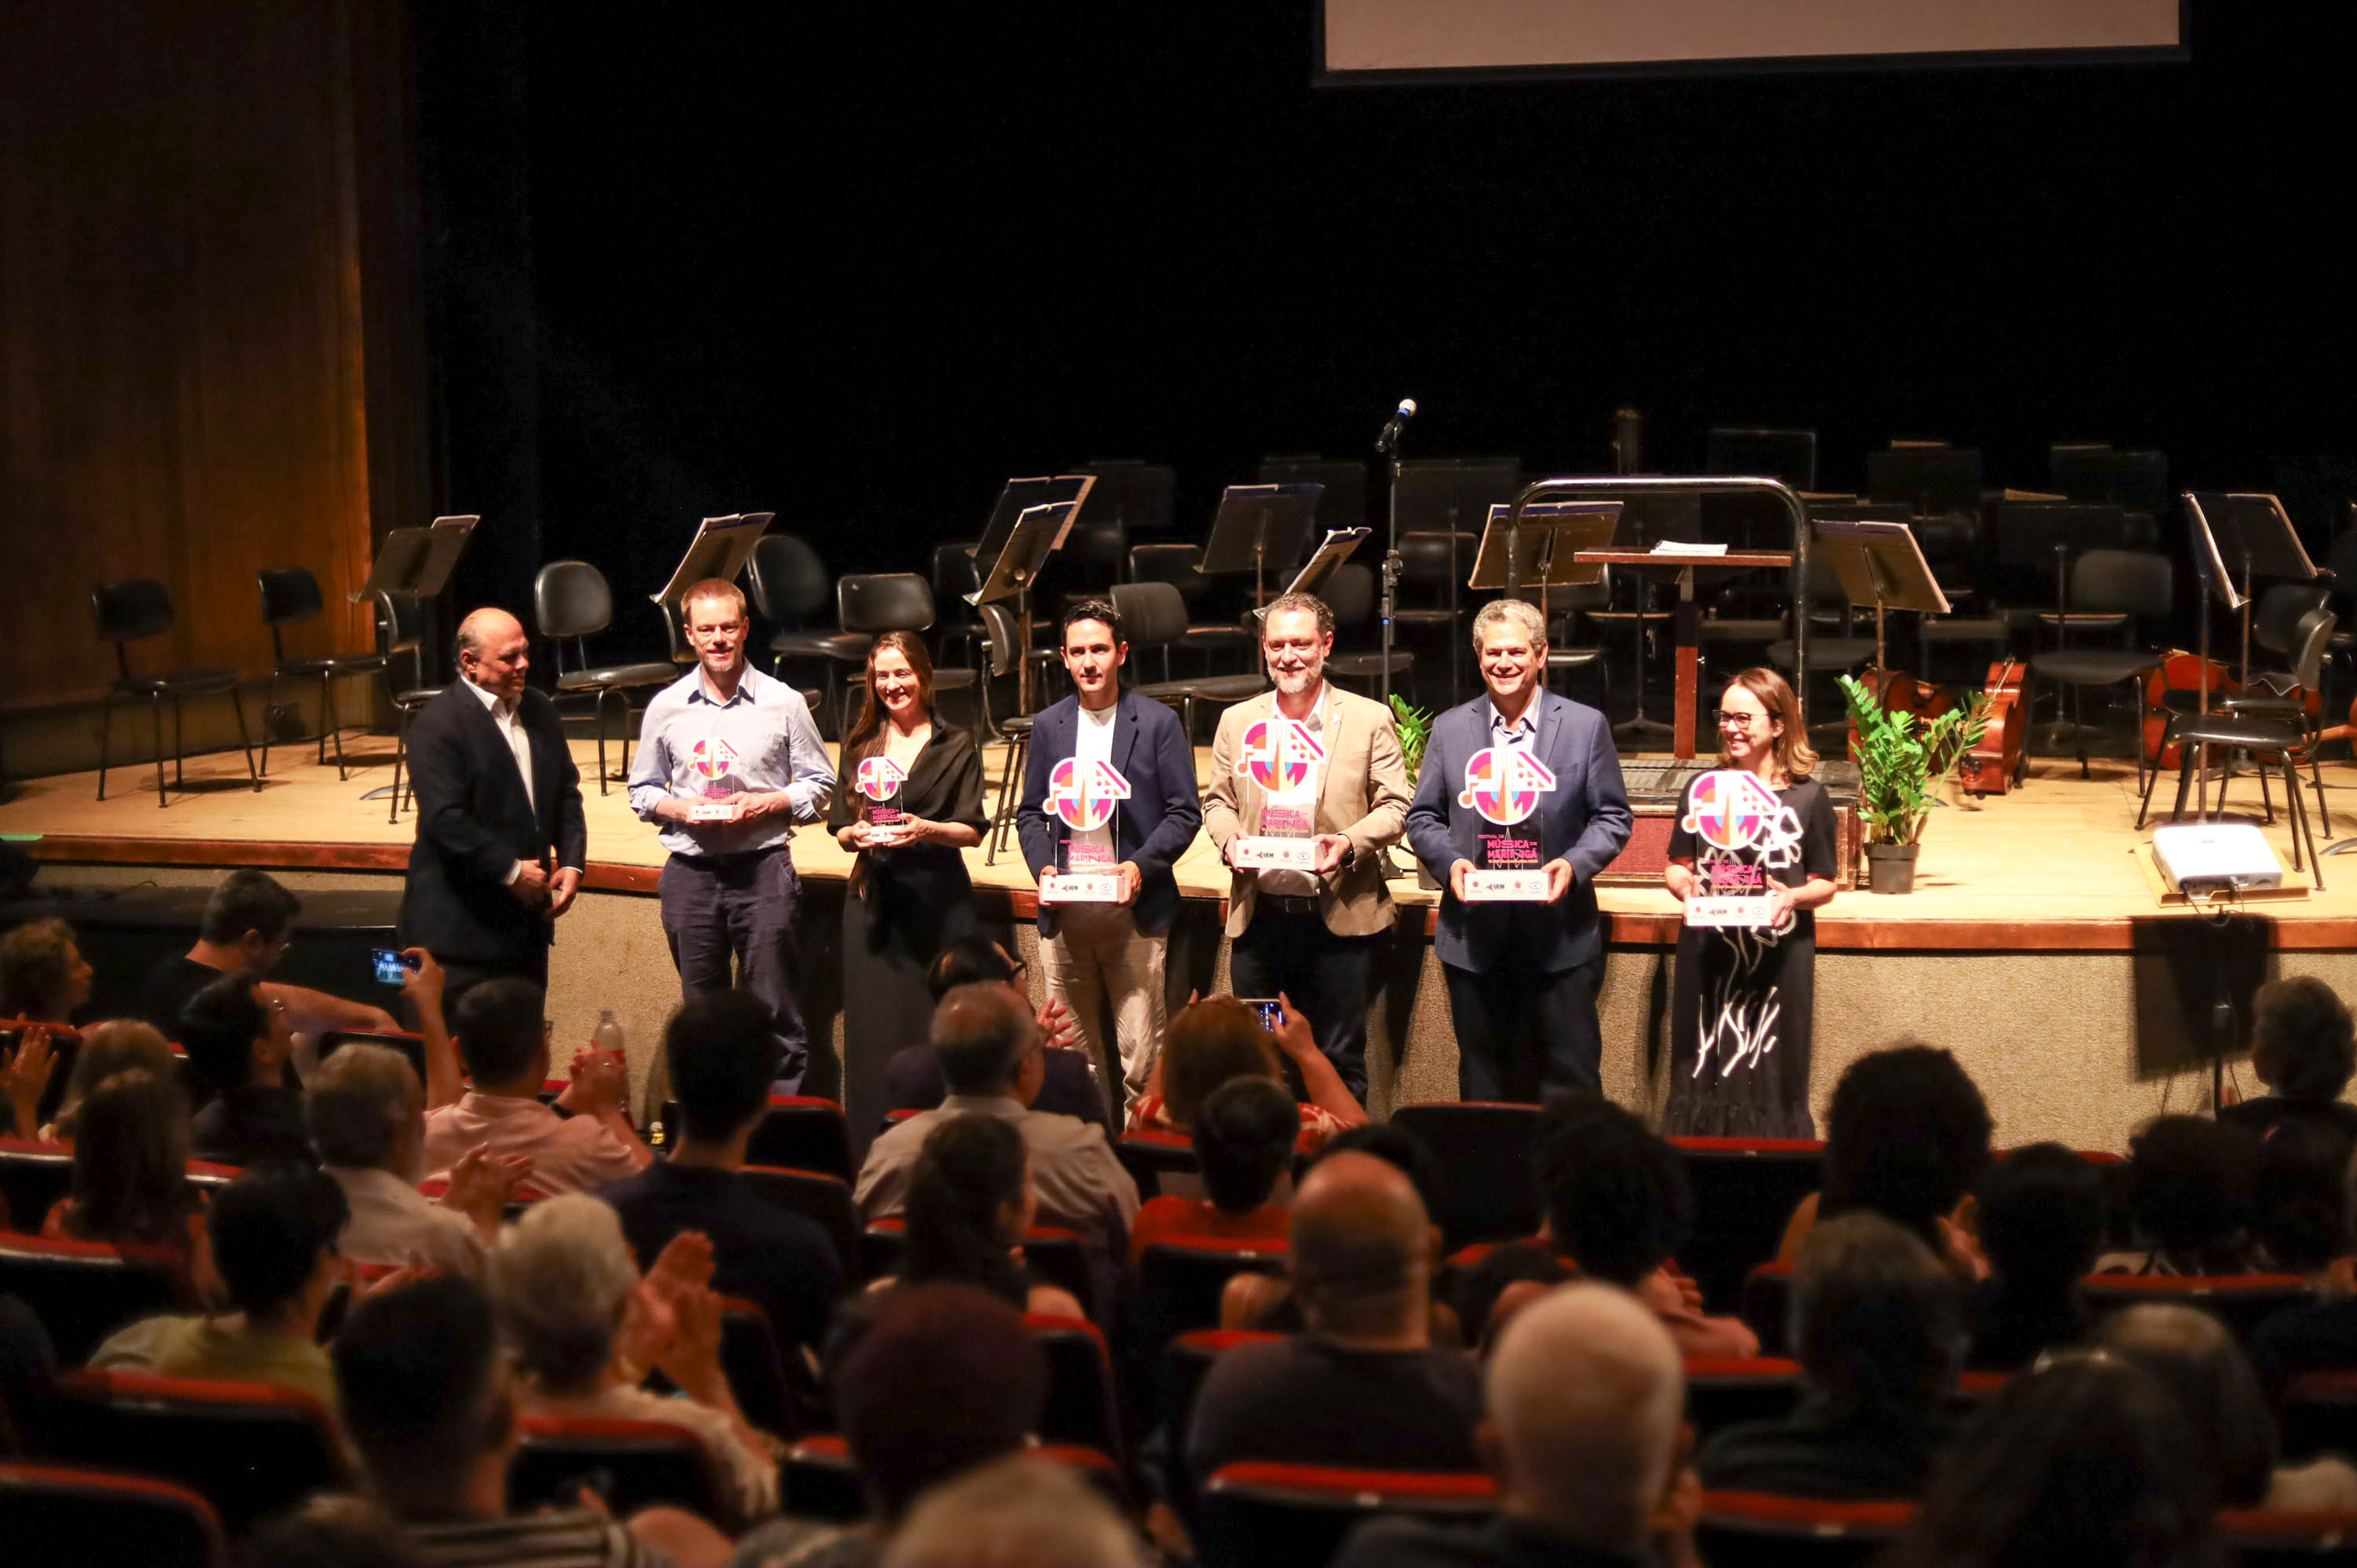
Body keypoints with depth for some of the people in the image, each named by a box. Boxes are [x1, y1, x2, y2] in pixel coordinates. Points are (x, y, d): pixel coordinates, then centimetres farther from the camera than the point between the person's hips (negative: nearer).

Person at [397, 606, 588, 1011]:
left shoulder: (539, 710, 11)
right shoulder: (438, 724, -14)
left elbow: (566, 793, 16)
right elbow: (445, 819, -21)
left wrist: (572, 862, 2)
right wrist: (510, 870, -19)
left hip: (528, 914, 8)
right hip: (461, 926, -7)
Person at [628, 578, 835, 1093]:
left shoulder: (783, 703, 1)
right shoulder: (666, 708, 6)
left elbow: (819, 783, 6)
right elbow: (642, 790, 14)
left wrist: (767, 804, -11)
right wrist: (680, 809, -7)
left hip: (762, 867, -2)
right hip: (690, 872, 2)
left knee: (776, 1011, -2)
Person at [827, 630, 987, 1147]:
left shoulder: (956, 747, 5)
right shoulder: (860, 746, 14)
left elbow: (973, 831, 0)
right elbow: (838, 828, 13)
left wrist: (926, 829, -18)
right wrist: (856, 833, -9)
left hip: (938, 897, -2)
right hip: (873, 897, 3)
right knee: (873, 1026, 0)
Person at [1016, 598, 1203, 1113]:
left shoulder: (1158, 722, 3)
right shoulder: (1048, 726, 14)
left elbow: (1185, 813, 1)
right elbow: (1030, 813, 16)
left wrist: (1141, 866, -14)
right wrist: (1043, 868, -3)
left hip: (1133, 911, -3)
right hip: (1064, 913, 3)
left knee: (1141, 1058, -7)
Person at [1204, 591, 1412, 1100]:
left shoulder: (1369, 719, 2)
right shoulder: (1237, 721, 12)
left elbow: (1395, 806, 1)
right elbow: (1217, 800, 17)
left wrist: (1350, 843, -18)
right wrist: (1229, 837, -6)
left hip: (1338, 918, -3)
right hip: (1257, 917, 3)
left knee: (1340, 1059, 2)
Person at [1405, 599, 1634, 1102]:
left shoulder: (1586, 725, 3)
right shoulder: (1448, 729, 8)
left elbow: (1613, 816, 4)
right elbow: (1422, 817, 10)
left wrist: (1574, 863, -14)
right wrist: (1450, 862, -10)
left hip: (1560, 934, -2)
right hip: (1474, 935, 2)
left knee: (1570, 1077, 1)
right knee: (1484, 1078, 9)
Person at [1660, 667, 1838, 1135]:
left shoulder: (1808, 798, 1)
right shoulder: (1701, 790, 8)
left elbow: (1825, 885, 4)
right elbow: (1676, 867, 13)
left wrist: (1793, 898, -17)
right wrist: (1685, 886, -10)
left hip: (1778, 957, -2)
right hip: (1707, 955, 2)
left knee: (1767, 1078, -1)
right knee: (1704, 1075, 4)